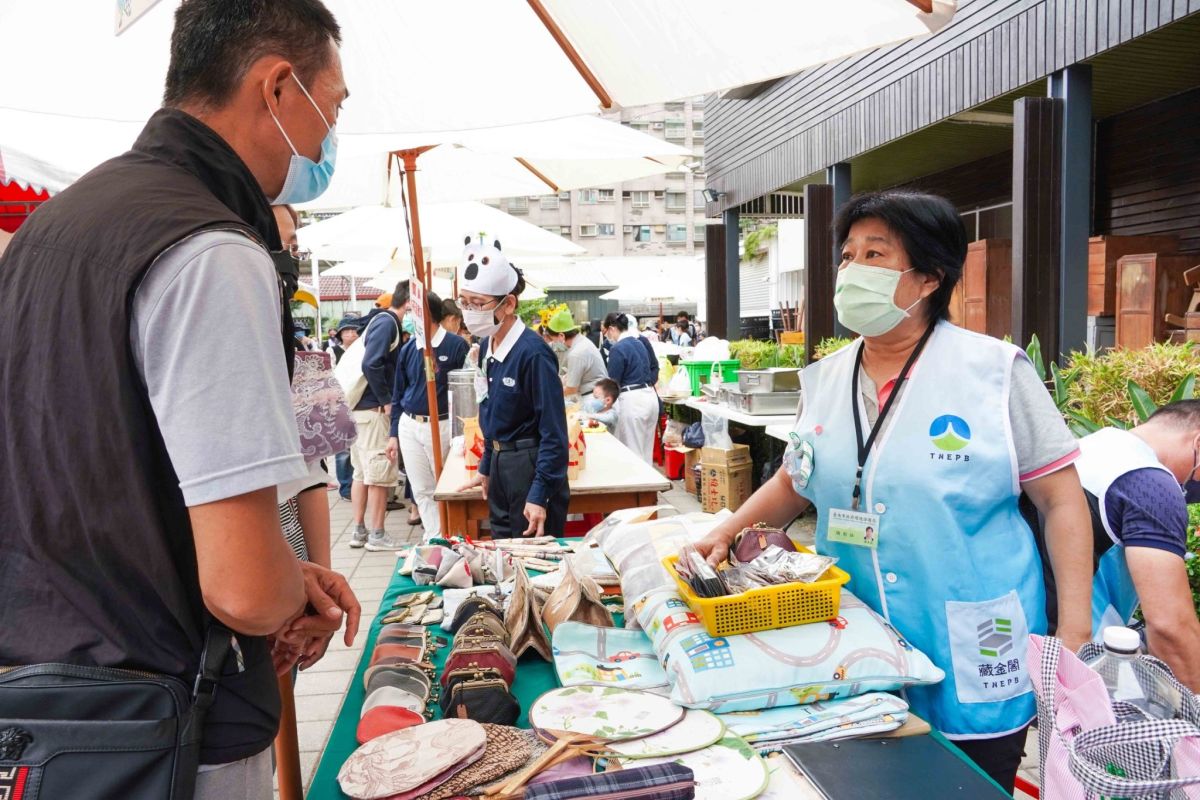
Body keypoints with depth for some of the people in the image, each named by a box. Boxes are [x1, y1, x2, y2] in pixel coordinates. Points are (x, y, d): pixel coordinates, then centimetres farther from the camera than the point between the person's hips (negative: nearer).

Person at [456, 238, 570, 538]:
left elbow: (553, 432, -21)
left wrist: (540, 495, -22)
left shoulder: (532, 352, -22)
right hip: (500, 464, 8)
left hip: (532, 467, -8)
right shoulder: (487, 346, 3)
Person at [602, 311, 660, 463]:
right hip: (651, 397, 8)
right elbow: (655, 366, 23)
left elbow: (613, 382, -9)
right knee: (646, 450, 15)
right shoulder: (641, 341, 13)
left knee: (633, 451, 1)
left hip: (632, 401, -8)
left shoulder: (618, 348, -12)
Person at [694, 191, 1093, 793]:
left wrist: (1075, 637, -11)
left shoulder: (996, 371, -10)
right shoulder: (824, 380, 3)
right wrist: (727, 532, 2)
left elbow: (1061, 500, -7)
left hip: (973, 662, -3)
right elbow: (794, 483, 15)